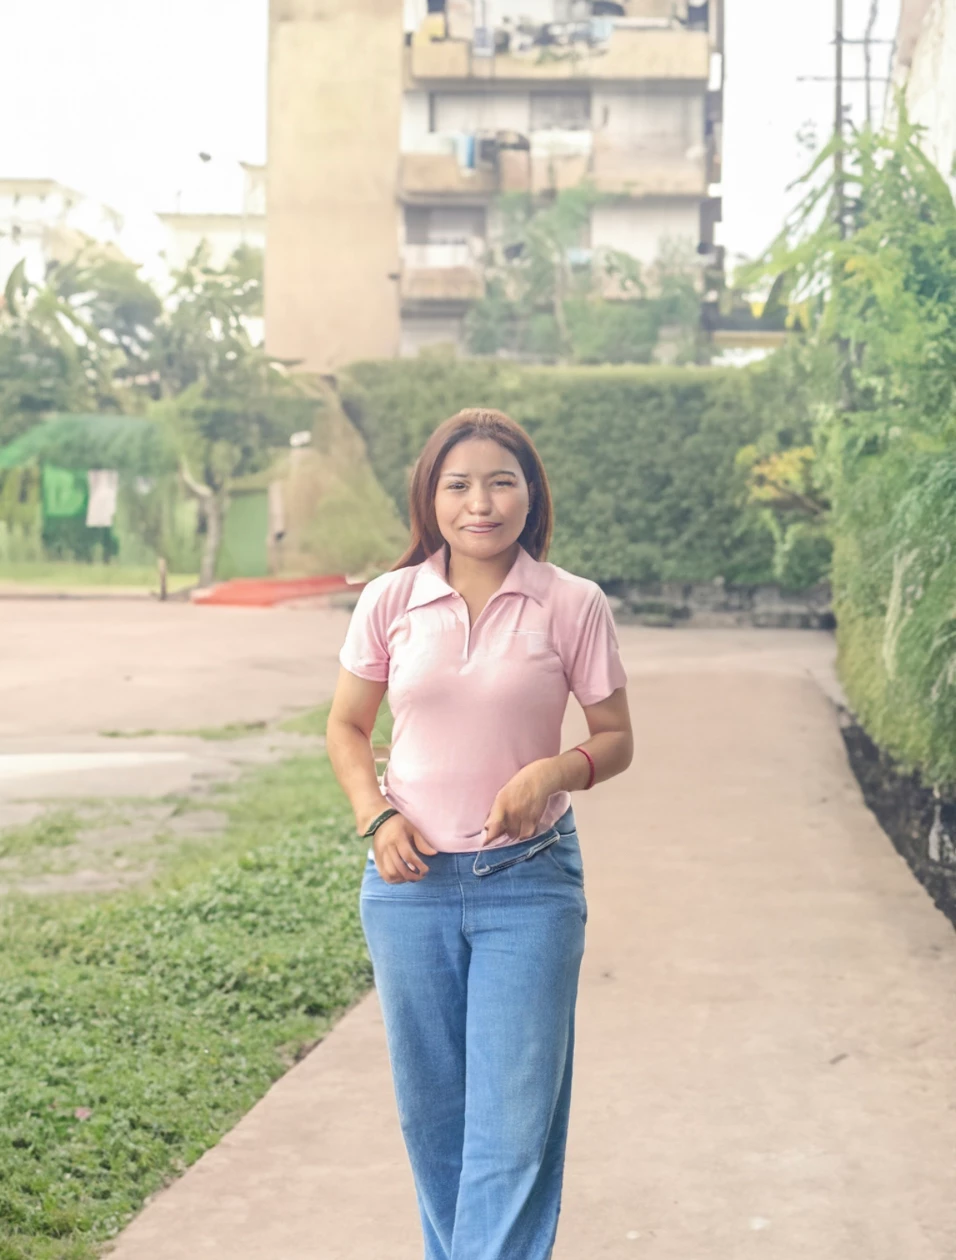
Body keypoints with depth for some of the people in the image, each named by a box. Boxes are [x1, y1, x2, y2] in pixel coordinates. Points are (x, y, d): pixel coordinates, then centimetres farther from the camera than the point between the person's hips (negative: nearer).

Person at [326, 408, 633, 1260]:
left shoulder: (573, 605, -5)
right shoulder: (390, 601, -1)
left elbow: (616, 738, 2)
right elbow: (347, 725, 10)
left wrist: (554, 772, -19)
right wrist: (376, 816, -7)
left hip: (529, 882, -2)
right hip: (411, 877, 2)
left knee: (514, 1118, -4)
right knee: (431, 1111, 13)